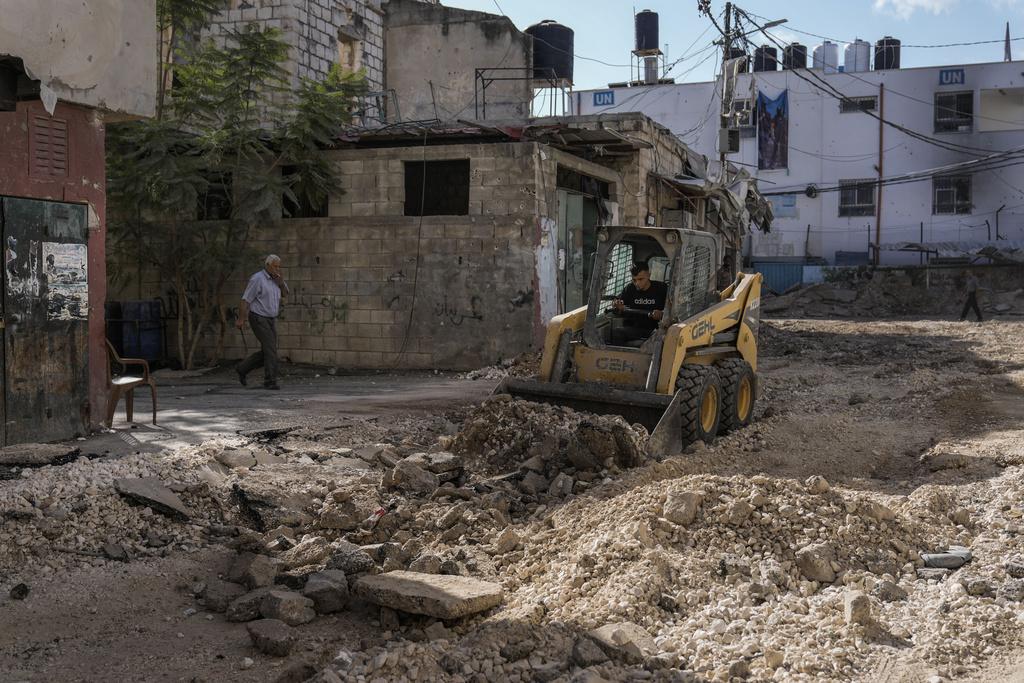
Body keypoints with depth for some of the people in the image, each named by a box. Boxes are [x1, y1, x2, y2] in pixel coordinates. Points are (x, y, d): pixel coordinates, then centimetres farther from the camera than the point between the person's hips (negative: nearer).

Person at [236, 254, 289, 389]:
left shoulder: (274, 279, 10)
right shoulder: (257, 279, -17)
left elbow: (285, 294, 11)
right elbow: (246, 300, -16)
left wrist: (281, 280, -7)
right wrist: (241, 319, -16)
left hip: (270, 320, 9)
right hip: (258, 319, -9)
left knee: (267, 352, 8)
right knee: (270, 349, -15)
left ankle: (242, 369, 24)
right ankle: (270, 382, -9)